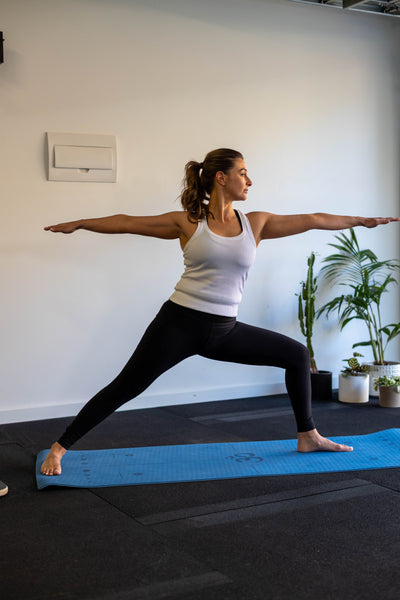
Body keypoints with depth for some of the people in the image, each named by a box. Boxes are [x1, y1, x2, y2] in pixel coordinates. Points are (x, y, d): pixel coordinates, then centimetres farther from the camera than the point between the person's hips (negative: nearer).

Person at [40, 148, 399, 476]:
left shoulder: (255, 223, 5)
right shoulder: (187, 223, -3)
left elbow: (312, 221, 9)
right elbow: (128, 223, 3)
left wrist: (362, 221, 15)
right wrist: (79, 224, 6)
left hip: (224, 330, 5)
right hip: (180, 323, -4)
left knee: (297, 355, 9)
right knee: (125, 388, -5)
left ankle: (308, 436, 25)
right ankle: (59, 448, 8)